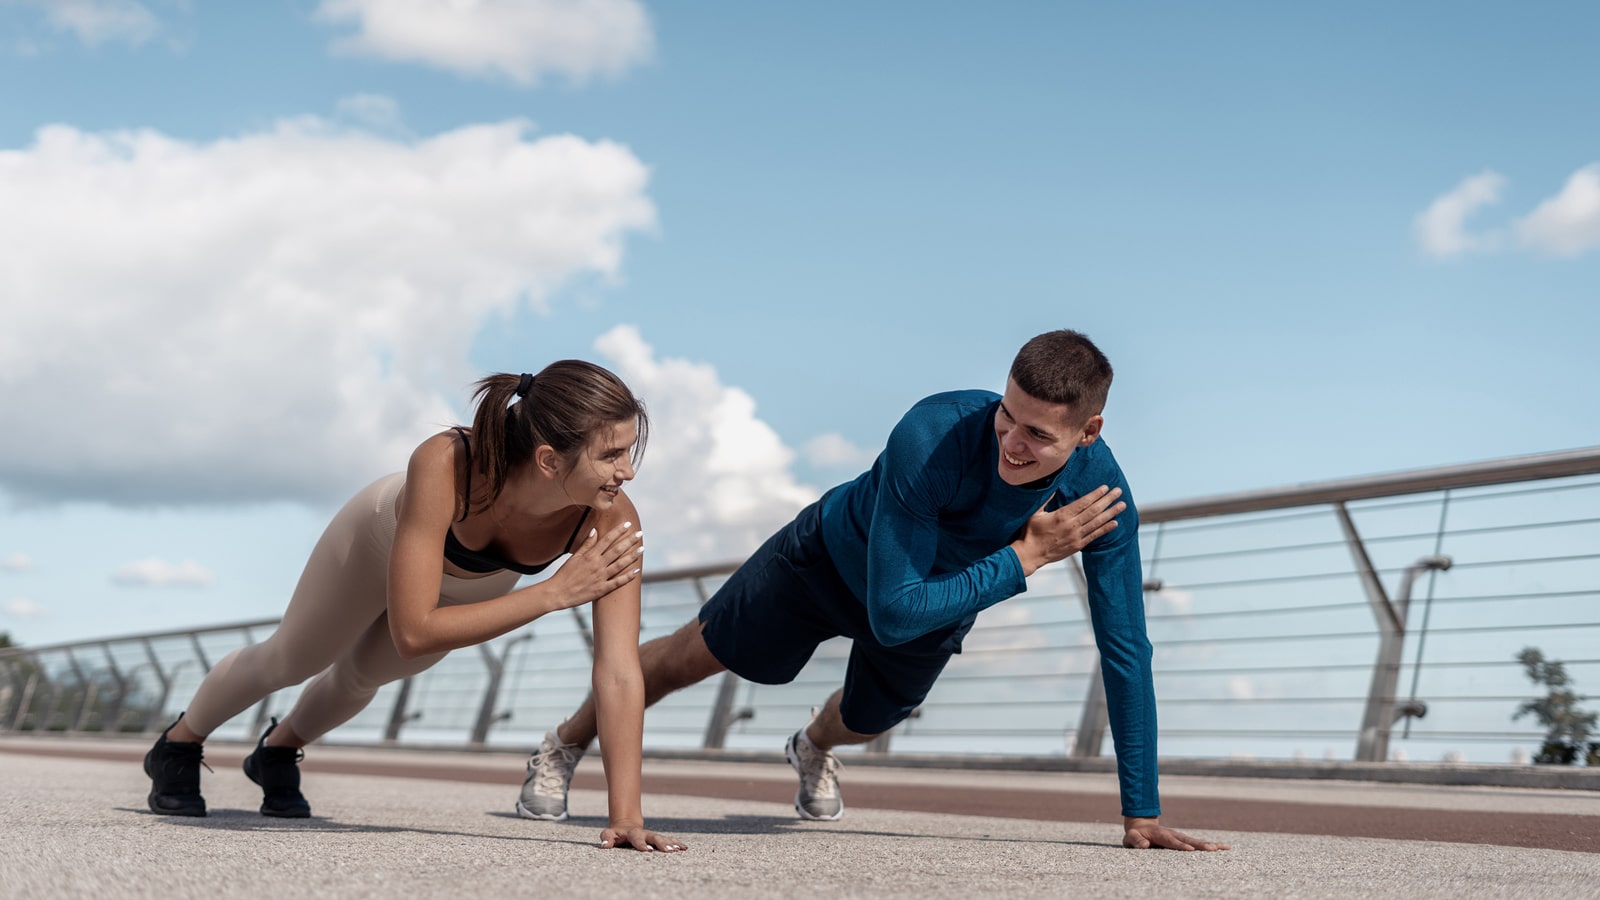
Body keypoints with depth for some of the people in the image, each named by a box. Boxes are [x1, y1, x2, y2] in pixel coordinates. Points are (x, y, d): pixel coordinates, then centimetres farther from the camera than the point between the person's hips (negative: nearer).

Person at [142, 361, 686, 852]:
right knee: (290, 659, 23)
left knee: (364, 675, 28)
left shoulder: (612, 520, -42)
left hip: (480, 585, 3)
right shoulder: (443, 466, -49)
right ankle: (177, 748, 54)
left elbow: (619, 672, -42)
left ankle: (278, 751, 61)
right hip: (386, 536, -2)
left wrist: (626, 816, -49)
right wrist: (553, 593, -50)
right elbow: (413, 633, -48)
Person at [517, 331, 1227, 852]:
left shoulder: (1102, 495, -35)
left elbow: (1126, 653, -28)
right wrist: (1027, 556, -45)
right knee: (691, 656, 13)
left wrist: (1142, 815, -28)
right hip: (834, 555, -4)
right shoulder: (932, 437, -46)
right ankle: (564, 747, 41)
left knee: (865, 721, 29)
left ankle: (814, 749, 69)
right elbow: (893, 611, -44)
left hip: (945, 598, 4)